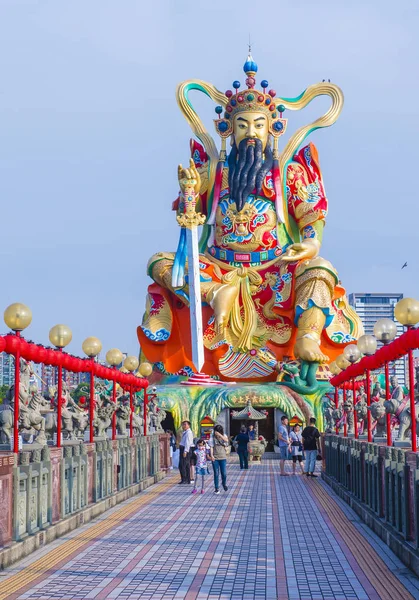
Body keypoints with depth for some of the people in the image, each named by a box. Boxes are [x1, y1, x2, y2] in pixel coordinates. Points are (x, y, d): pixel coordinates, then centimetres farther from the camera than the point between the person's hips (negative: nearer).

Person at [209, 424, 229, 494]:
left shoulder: (223, 436, 4)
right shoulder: (213, 437, 1)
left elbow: (226, 440, -17)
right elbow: (211, 447, -1)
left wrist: (219, 435, -23)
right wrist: (211, 455, -12)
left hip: (223, 457, 1)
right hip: (215, 458, -1)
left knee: (224, 473, -2)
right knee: (216, 474, 0)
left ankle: (224, 483, 28)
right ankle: (217, 488, 10)